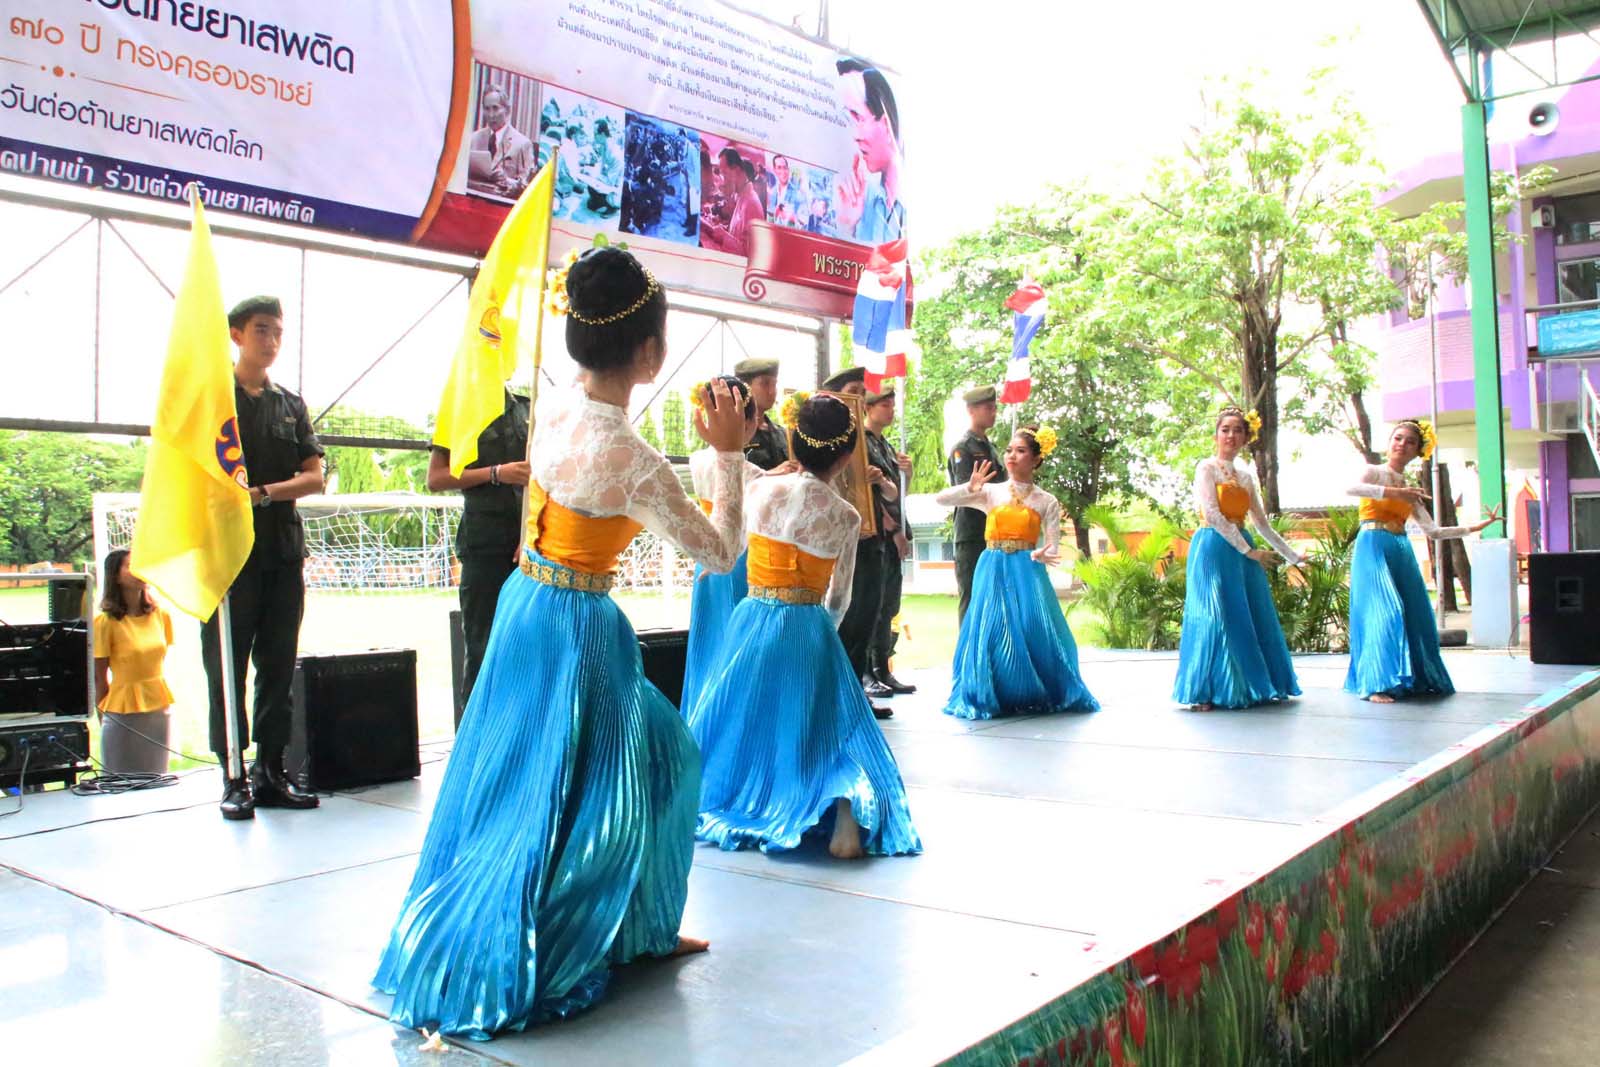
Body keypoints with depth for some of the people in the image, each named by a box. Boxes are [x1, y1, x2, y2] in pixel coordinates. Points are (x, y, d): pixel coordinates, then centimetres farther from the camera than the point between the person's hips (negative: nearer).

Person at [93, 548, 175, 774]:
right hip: (123, 712, -5)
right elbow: (99, 677, -5)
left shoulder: (160, 616, 4)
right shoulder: (106, 622, -10)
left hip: (159, 710, 5)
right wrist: (104, 716, -2)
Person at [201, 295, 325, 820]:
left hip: (284, 551, 4)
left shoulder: (291, 405, 16)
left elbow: (314, 478, 6)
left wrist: (261, 493, -11)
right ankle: (234, 777, 4)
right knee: (227, 667, -2)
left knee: (279, 667, 6)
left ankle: (271, 771, 13)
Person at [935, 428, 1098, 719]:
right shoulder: (991, 492, 7)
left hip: (1027, 573, -1)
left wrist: (1040, 555, -20)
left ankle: (1037, 696, 9)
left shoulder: (1046, 501, 6)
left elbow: (1053, 547, 2)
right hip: (993, 572, 1)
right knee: (992, 633, -4)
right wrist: (970, 488, -13)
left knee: (1032, 632, -7)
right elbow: (941, 499, 2)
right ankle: (990, 698, 7)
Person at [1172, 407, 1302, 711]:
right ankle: (1205, 693, -5)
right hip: (1214, 548, -7)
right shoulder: (1207, 467, -2)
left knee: (1253, 617, 6)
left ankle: (1251, 687, 13)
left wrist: (1292, 555, 21)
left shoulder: (1246, 477, 18)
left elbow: (1262, 523, 22)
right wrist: (1249, 550, -14)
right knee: (1216, 616, -9)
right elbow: (1212, 515, -13)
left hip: (1243, 550, 7)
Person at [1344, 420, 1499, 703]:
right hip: (1373, 548, -7)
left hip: (1402, 552, 7)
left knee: (1415, 614, 3)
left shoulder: (1411, 491, 20)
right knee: (1385, 611, -17)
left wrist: (1476, 527, 18)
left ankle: (1416, 680, 13)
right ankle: (1378, 684, -17)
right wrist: (1394, 492, -26)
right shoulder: (1375, 473, 5)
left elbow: (1433, 532, 18)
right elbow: (1352, 488, -20)